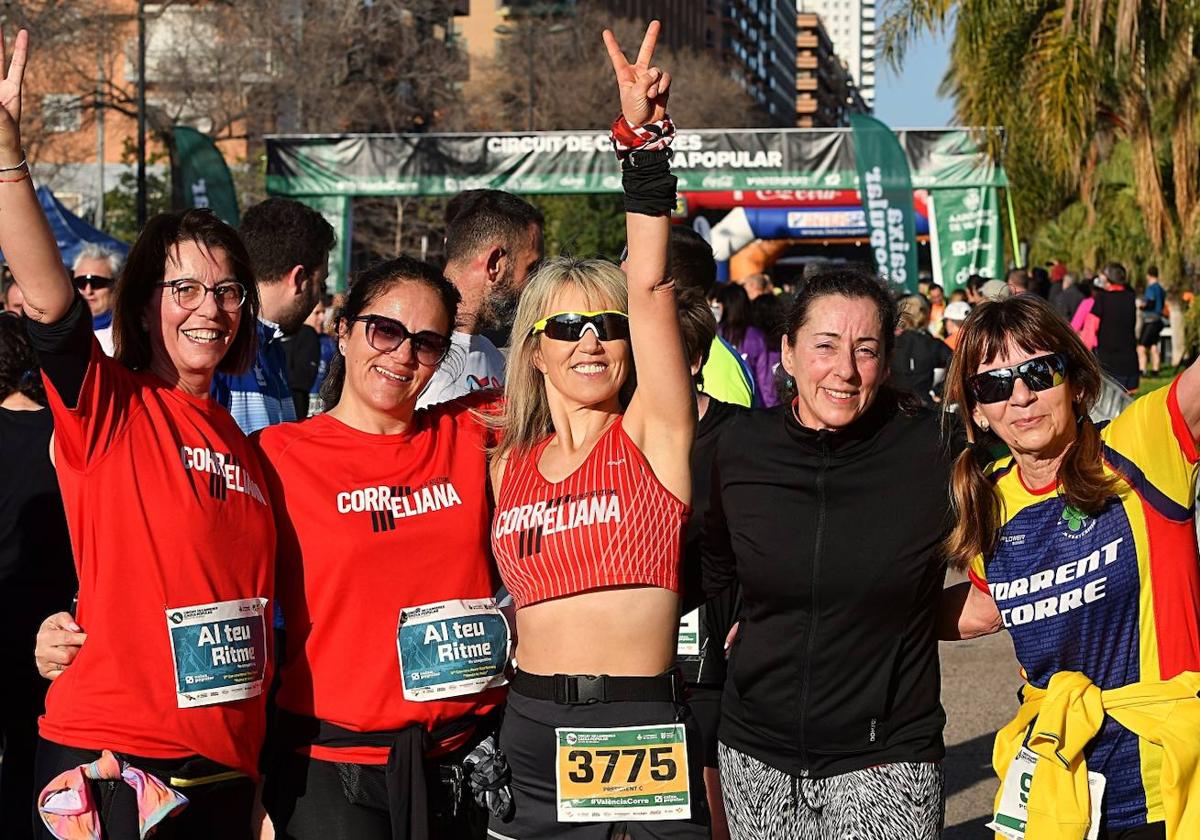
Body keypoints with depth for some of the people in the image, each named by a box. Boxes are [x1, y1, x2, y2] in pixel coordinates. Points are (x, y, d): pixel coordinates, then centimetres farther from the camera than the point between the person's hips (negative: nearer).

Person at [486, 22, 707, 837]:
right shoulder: (507, 465, 10)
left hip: (646, 730, -3)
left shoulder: (654, 434, -1)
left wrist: (645, 138, -18)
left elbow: (651, 287, -11)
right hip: (531, 732, 3)